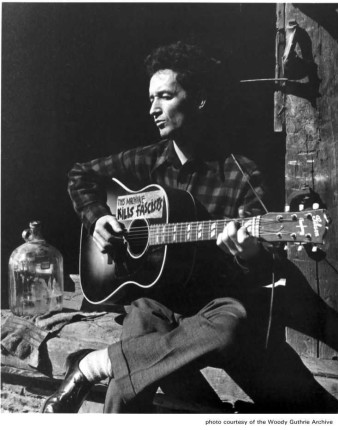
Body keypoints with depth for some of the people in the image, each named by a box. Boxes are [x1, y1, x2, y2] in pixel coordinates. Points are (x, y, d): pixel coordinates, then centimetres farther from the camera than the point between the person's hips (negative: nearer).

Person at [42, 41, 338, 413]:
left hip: (219, 300, 0)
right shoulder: (147, 162, 7)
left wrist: (250, 255, -32)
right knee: (126, 394, -32)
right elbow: (81, 175, 24)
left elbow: (266, 270, -8)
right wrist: (96, 218, 5)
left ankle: (93, 364, -23)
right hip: (156, 298, 1)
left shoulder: (240, 174, -5)